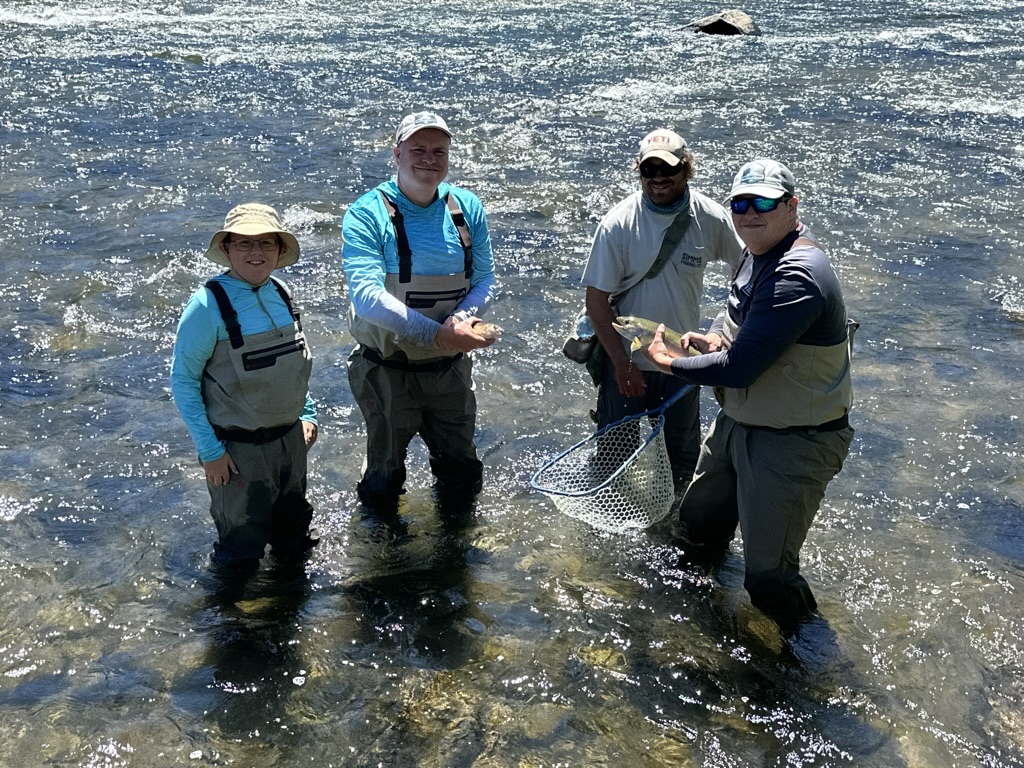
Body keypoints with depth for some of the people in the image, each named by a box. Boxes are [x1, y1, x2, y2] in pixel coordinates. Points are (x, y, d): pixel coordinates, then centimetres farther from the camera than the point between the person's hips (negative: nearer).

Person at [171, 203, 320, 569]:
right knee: (242, 554, 12)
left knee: (296, 543, 24)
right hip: (239, 449, -6)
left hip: (290, 438, 6)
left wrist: (307, 413, 9)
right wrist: (209, 449, -16)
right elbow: (183, 380, -16)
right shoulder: (208, 305, -19)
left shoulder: (281, 295, 0)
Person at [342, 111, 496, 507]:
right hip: (387, 372, -3)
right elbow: (366, 296, -26)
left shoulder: (467, 208, -1)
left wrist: (463, 318, -19)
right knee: (383, 488, 14)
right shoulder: (366, 215, -15)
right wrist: (437, 334, -33)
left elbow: (484, 280, 3)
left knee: (465, 479, 18)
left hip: (450, 369, 4)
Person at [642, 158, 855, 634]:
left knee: (767, 577, 0)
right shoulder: (762, 250, 3)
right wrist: (713, 337, -2)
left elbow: (738, 369, -31)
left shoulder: (796, 278, -30)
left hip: (791, 445, -10)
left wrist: (670, 362, -14)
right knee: (697, 524, 27)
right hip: (738, 422, 10)